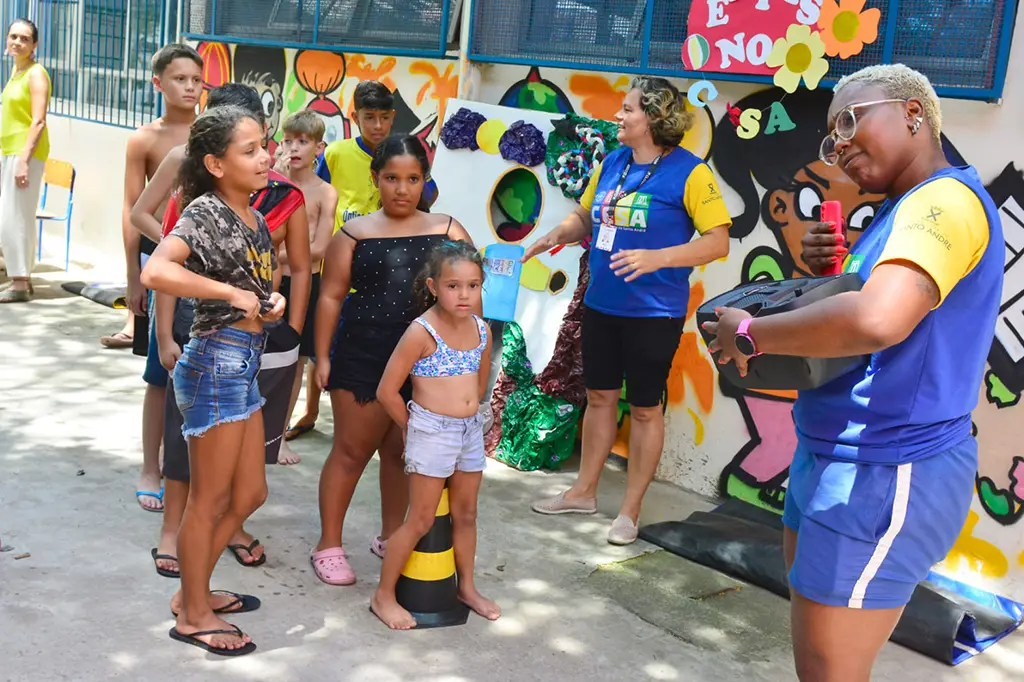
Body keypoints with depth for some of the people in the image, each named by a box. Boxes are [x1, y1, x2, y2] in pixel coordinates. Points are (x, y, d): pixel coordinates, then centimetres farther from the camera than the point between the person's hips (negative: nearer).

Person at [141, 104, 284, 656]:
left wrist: (272, 301, 2)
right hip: (216, 362, -9)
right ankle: (193, 616, 20)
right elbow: (155, 272, -32)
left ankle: (194, 590, 32)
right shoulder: (205, 211, -15)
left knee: (249, 493, 16)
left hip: (244, 363, 9)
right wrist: (232, 294, -28)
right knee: (211, 499, 4)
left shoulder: (254, 218, 11)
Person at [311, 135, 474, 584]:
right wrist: (323, 356, -1)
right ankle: (329, 545, 17)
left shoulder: (446, 230, 5)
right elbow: (331, 296, 3)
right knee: (351, 451, 6)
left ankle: (391, 536, 30)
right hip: (362, 358, -2)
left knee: (402, 452, 13)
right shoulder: (355, 232, 2)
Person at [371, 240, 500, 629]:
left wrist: (464, 415, 12)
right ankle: (384, 595, 15)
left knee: (465, 514, 18)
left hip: (470, 430, 6)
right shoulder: (422, 333, -17)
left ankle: (467, 588, 35)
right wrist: (412, 428, -2)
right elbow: (387, 391, -13)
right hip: (431, 432, -6)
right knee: (421, 520, 0)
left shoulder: (481, 330, 2)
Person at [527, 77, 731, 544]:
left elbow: (718, 242, -17)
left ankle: (630, 511, 20)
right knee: (599, 396, 17)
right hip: (601, 303, 6)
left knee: (644, 407, 7)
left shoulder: (689, 172, -14)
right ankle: (583, 492, 32)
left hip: (654, 312, -6)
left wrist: (658, 258, -29)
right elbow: (585, 216, 17)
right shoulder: (612, 163, 5)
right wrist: (557, 235, -4)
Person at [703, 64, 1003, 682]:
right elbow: (845, 305, 22)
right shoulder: (903, 211, 14)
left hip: (885, 475, -11)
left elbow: (877, 320, -37)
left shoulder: (947, 200, -19)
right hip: (833, 457, 11)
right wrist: (826, 269, 1)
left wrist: (749, 332, -24)